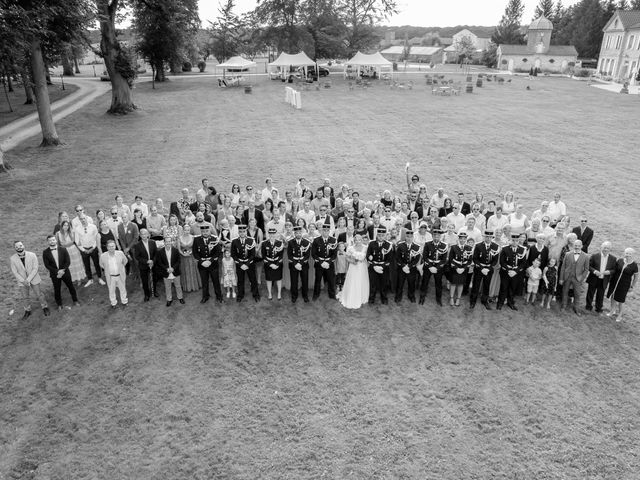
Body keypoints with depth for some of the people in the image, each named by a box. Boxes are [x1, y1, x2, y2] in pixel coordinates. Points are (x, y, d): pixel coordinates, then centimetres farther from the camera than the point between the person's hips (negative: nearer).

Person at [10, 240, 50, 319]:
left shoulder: (32, 255, -18)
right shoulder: (12, 259, -15)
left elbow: (35, 269, -15)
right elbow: (14, 272, -9)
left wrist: (28, 279, -20)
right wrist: (23, 281, -15)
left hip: (34, 278, -1)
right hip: (22, 281, 1)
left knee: (39, 294, 10)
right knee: (25, 297, 13)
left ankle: (45, 308, 31)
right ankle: (27, 311, 34)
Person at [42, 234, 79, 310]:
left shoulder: (63, 249, -5)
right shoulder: (45, 252, -7)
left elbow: (68, 262, -6)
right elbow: (47, 265, -9)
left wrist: (62, 270, -18)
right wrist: (57, 272, -17)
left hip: (65, 272, 1)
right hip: (54, 274, -1)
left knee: (71, 287, 13)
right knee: (57, 290, 10)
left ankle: (75, 301, 32)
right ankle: (59, 305, 28)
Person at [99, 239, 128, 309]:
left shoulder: (120, 253, -17)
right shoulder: (103, 256, -19)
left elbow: (125, 261, 3)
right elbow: (101, 264, 3)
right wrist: (107, 269, 2)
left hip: (120, 275, 1)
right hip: (110, 277, -1)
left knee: (122, 289, 19)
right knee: (111, 290, 17)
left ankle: (124, 301, 41)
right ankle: (113, 303, 38)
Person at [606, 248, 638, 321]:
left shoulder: (634, 265, -13)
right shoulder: (619, 261, -7)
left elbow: (636, 277, -2)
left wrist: (632, 286, 1)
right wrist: (610, 280, 8)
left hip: (624, 285, -3)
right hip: (614, 282, 3)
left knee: (620, 300, 8)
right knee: (613, 297, 13)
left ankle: (620, 315, 27)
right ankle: (612, 311, 34)